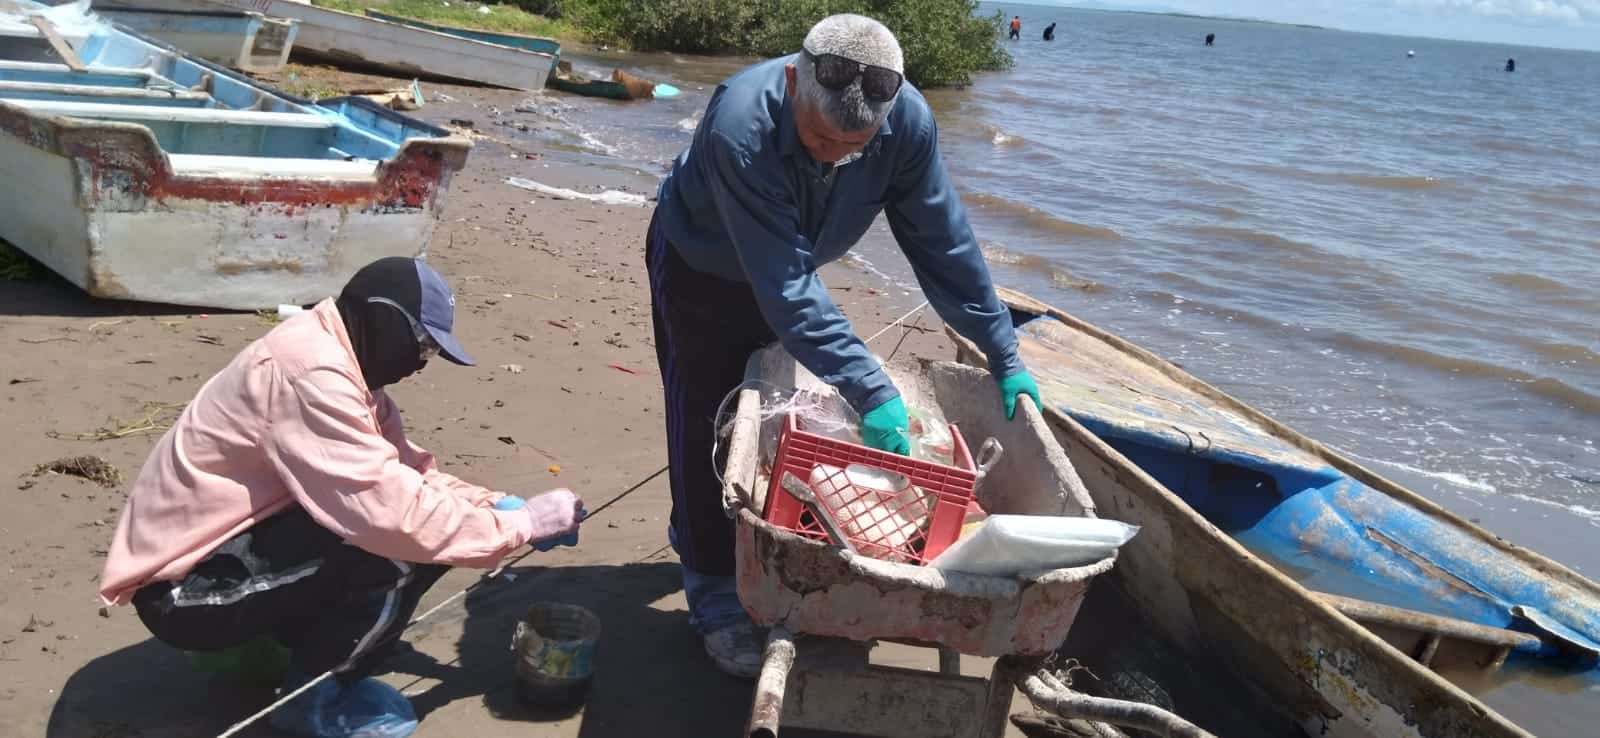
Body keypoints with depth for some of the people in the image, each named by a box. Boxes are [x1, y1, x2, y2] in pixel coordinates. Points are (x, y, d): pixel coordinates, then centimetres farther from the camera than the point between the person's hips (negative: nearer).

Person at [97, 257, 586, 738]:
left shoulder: (340, 362, 4)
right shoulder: (309, 371, -27)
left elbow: (407, 472, 6)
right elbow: (392, 512, -32)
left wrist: (494, 505, -8)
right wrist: (521, 524, -23)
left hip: (237, 546, 10)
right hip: (185, 585, -10)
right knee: (399, 539, -25)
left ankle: (263, 639, 12)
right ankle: (312, 697, -4)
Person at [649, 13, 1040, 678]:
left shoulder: (908, 121, -29)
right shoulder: (741, 129, -43)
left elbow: (943, 245, -17)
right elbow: (785, 287, -43)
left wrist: (1003, 356, -13)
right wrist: (870, 392, -47)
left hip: (787, 268, 5)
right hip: (699, 267, -5)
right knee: (710, 429, -6)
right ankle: (714, 596, 7)